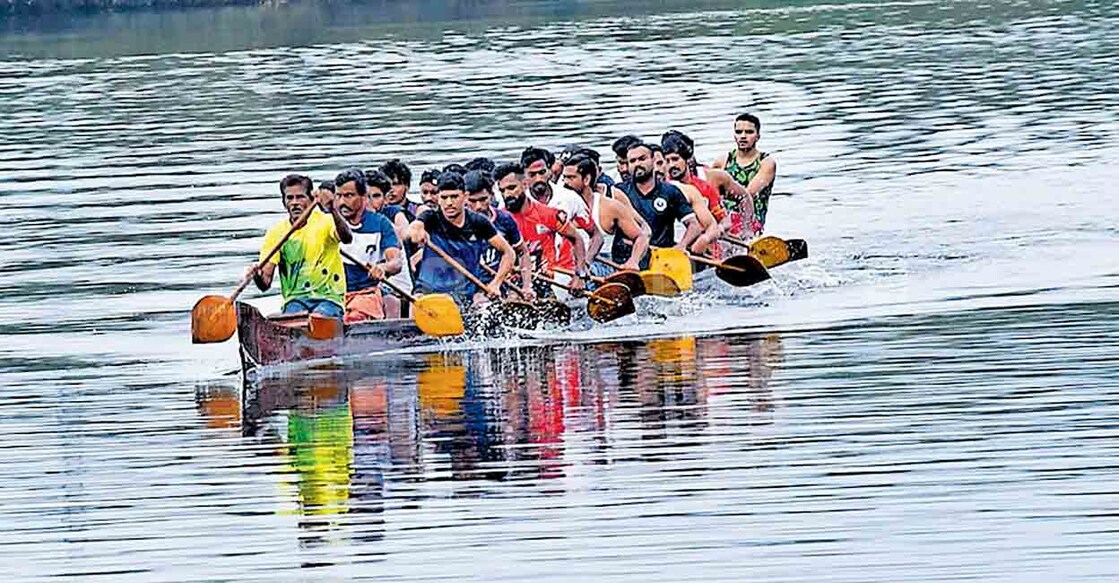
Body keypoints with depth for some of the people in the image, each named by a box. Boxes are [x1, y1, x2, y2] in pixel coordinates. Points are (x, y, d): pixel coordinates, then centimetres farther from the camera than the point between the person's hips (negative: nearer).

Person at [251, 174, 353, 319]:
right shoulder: (276, 233, 5)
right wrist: (258, 277, -25)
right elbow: (265, 284, 0)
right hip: (295, 300, 2)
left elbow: (346, 238, -26)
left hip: (328, 297, -2)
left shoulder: (324, 221, -1)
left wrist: (332, 211, -43)